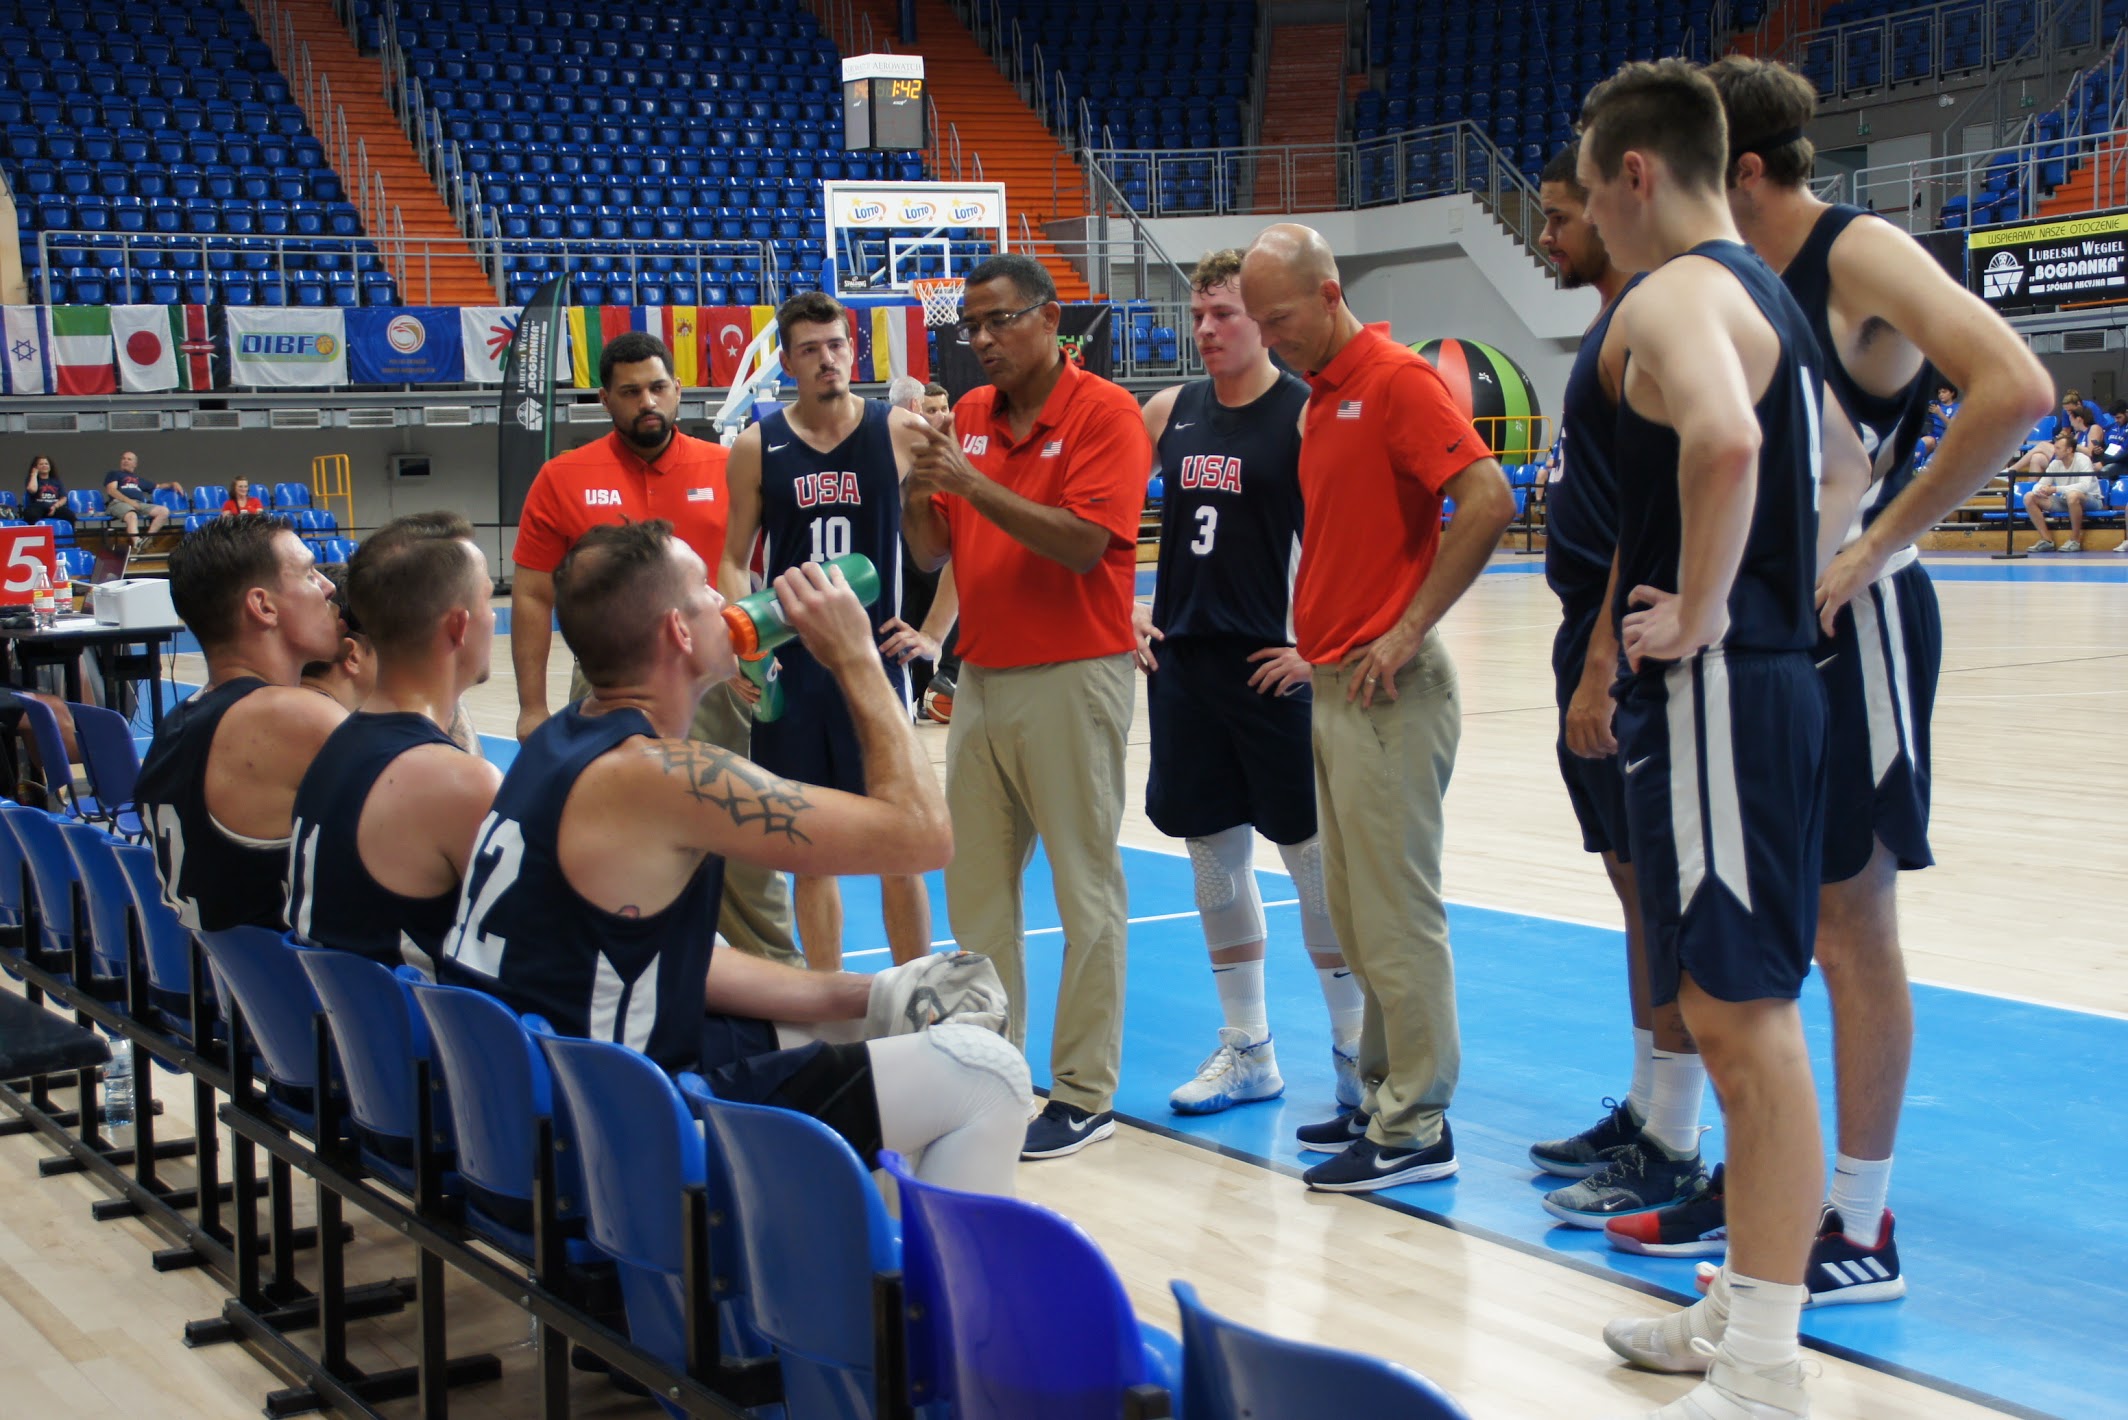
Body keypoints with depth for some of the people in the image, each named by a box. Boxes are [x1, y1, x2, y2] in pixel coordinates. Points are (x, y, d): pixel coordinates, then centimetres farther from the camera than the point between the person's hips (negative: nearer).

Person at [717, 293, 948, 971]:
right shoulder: (756, 448, 3)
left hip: (875, 660, -2)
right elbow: (735, 559, 7)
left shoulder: (902, 433, -2)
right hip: (787, 668, 2)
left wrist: (935, 634, -4)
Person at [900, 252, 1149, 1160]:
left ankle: (1085, 1094, 8)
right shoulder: (967, 418, 11)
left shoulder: (1104, 412, -7)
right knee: (976, 884, 11)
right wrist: (919, 484, -10)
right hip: (982, 676, 7)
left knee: (1086, 888, 1)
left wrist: (972, 482, -22)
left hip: (1072, 677, -7)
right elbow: (930, 552, 10)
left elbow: (1084, 541, -19)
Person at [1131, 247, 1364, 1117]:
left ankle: (1356, 1049, 13)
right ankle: (1247, 1053, 22)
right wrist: (1127, 609, 11)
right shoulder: (1168, 412, 9)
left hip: (1271, 665, -5)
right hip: (1181, 658, 6)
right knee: (1214, 856, 11)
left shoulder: (1308, 414, -7)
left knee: (1312, 852, 0)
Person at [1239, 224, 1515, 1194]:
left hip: (1386, 689, -9)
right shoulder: (1321, 398, 17)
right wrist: (1318, 639, 13)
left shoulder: (1395, 380, -11)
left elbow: (1489, 500, -20)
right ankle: (1383, 1096, 23)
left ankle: (1416, 1128, 3)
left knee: (1396, 911, -4)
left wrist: (1409, 628, -19)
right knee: (1354, 912, 14)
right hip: (1332, 684, 9)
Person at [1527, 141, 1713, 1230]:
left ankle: (1672, 1154, 2)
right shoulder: (1617, 325, 17)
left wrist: (1604, 663, -24)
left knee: (1659, 890, -5)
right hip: (1595, 636, 10)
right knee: (1636, 882, 15)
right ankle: (1644, 1114, 25)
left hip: (1626, 646, -10)